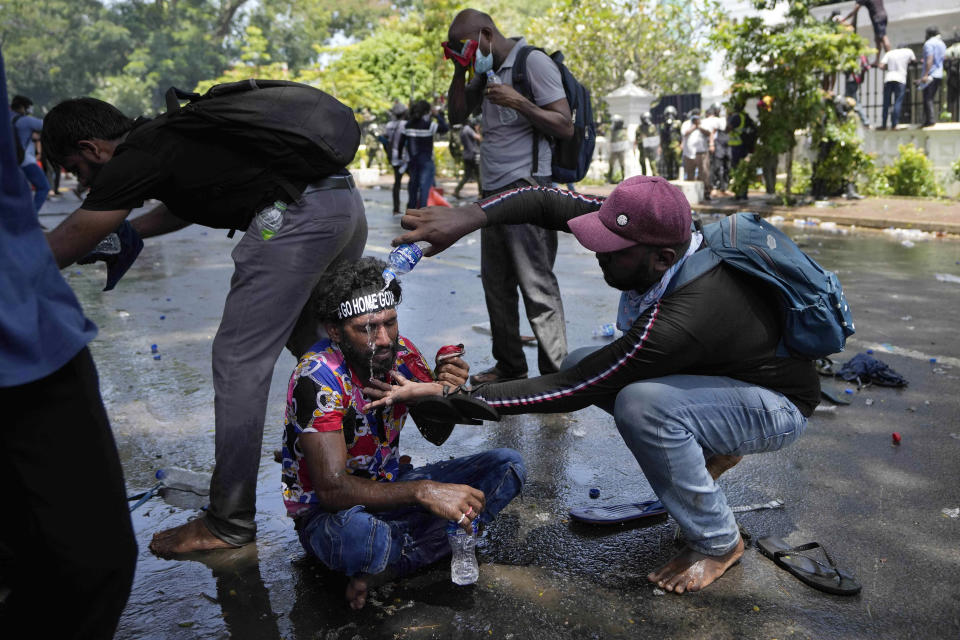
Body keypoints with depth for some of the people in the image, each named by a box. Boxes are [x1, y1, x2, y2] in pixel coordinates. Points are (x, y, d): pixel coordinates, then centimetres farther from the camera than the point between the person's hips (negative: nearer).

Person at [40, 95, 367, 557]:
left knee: (238, 361, -3)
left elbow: (65, 246, 7)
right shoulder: (165, 136, 24)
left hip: (298, 218, -10)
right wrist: (125, 232, 44)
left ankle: (230, 523, 6)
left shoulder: (135, 160, -2)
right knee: (316, 343, 22)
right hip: (346, 202, 10)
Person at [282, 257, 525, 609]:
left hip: (390, 487, 7)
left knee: (508, 465, -5)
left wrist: (447, 393, -20)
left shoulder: (401, 352, -7)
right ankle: (430, 547, -6)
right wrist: (423, 492, -40)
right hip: (327, 513, -7)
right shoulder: (318, 378, -25)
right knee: (359, 532, -43)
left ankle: (386, 567, -16)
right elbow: (332, 489, -30)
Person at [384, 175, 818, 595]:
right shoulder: (662, 232, -19)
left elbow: (571, 392, -33)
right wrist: (468, 217, -31)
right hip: (720, 368, 8)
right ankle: (710, 451, 11)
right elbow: (550, 201, -15)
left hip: (778, 405, -8)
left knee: (642, 404, -36)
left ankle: (717, 544, -10)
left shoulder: (679, 321, -40)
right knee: (580, 363, -5)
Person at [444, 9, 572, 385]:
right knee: (496, 284, 10)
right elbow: (458, 115, 19)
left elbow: (565, 127, -11)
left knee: (537, 286, -8)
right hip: (493, 192, 9)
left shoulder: (533, 62, -7)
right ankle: (509, 365, 20)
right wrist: (460, 70, 7)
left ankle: (555, 375, -2)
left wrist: (517, 102, -19)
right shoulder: (488, 70, 17)